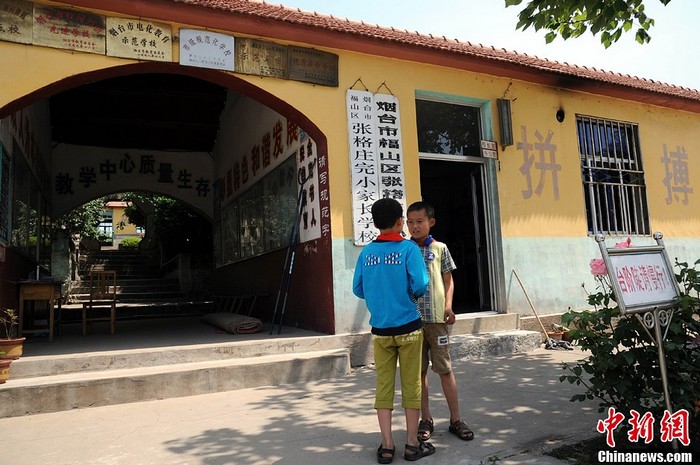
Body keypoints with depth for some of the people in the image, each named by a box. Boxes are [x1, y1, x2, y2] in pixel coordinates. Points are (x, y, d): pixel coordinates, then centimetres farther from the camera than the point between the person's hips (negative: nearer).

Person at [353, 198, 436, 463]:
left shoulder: (366, 252, 1)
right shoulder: (408, 248, -9)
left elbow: (358, 289, 3)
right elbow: (420, 286, -16)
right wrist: (411, 295, 6)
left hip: (380, 329, 3)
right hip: (408, 327, -3)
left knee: (383, 386, 8)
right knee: (411, 385, 8)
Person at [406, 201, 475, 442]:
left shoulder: (439, 249, 5)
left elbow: (448, 280, 8)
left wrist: (448, 306, -7)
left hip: (436, 317, -1)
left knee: (445, 368, 4)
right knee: (419, 370, 8)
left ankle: (456, 420, 16)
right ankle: (426, 420, 21)